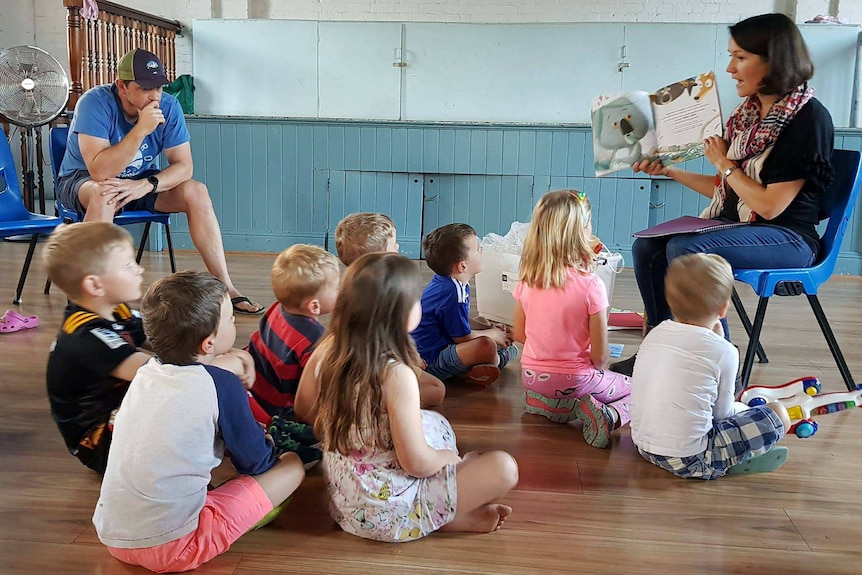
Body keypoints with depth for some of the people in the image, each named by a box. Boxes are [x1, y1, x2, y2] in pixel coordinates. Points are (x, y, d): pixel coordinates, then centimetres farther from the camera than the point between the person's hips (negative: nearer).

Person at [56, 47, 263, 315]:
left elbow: (184, 166, -14)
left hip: (139, 182, 4)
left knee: (196, 192, -18)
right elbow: (100, 171, -35)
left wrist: (146, 185, -32)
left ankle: (226, 288, -16)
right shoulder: (96, 103, -25)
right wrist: (141, 129, -40)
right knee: (104, 194, -38)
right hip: (82, 180, -4)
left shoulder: (168, 106, -13)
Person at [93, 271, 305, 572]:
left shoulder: (146, 373, 4)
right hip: (170, 548, -6)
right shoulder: (221, 385, -14)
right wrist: (267, 442, 21)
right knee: (292, 465, 2)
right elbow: (256, 463, -1)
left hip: (111, 535, 6)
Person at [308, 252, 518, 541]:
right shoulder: (396, 375, -29)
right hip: (390, 512, -8)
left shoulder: (326, 352, -9)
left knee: (435, 421, 27)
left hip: (343, 498, 8)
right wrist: (452, 457, -3)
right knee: (503, 467, -9)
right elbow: (417, 463, -24)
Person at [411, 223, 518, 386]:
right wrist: (493, 334, -1)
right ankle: (496, 360, -4)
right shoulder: (452, 293, -25)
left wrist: (489, 328, 9)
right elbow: (463, 337, -18)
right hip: (430, 362, -11)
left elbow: (461, 322, 21)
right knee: (486, 345, -34)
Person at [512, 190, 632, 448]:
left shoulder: (526, 280, -10)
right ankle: (610, 415, -11)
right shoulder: (590, 286, -23)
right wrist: (594, 368, 5)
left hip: (532, 376, 4)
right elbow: (600, 355, -16)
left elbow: (519, 334, 3)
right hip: (575, 379, -4)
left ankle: (545, 402, 6)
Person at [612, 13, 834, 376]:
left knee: (685, 249, -31)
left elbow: (770, 205, -19)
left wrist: (724, 164, -10)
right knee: (647, 247, -9)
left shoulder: (809, 119, -14)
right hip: (734, 224, 8)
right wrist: (669, 171, 10)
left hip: (787, 237, -8)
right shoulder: (749, 113, 9)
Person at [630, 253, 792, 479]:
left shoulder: (655, 334, 4)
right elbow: (722, 412, -3)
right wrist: (744, 408, 19)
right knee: (778, 414, 4)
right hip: (689, 459, -7)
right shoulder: (724, 352, -12)